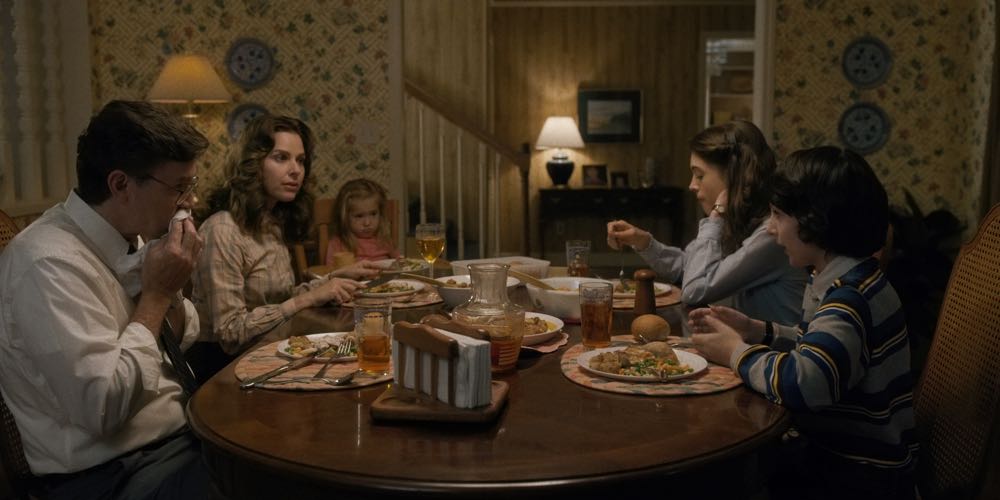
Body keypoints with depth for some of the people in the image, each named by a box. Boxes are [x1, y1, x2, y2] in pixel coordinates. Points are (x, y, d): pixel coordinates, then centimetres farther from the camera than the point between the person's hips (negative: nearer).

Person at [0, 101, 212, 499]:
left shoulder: (131, 237, 3)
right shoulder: (50, 263, -22)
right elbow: (101, 407, -27)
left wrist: (170, 289, -7)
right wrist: (155, 294, -20)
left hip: (181, 434, 8)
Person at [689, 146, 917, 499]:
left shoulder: (851, 296, -27)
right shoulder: (843, 281, 4)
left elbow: (802, 382, -41)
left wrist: (736, 352, -23)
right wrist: (756, 332, 0)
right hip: (837, 454, 8)